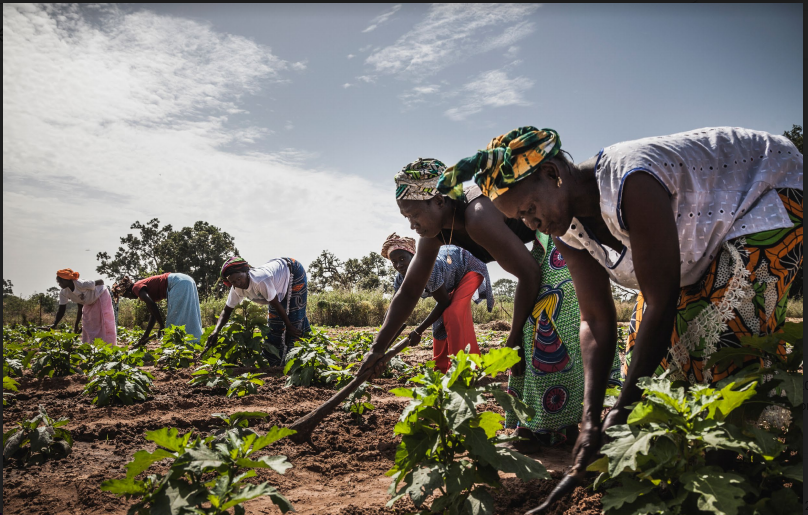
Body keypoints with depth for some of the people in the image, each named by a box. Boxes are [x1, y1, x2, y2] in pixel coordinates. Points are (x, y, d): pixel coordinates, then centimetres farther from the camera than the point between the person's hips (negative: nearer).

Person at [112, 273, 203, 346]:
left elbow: (152, 306, -15)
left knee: (175, 321, -6)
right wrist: (145, 336, 31)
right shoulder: (145, 288, 27)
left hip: (178, 284, -10)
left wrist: (162, 326, -12)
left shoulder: (137, 287, 2)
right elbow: (153, 314, 28)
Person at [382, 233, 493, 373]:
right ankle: (442, 368, 20)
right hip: (452, 279, 8)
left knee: (453, 313, -24)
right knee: (439, 318, 5)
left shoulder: (429, 268, -41)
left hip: (470, 267, -8)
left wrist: (418, 331, -26)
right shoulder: (401, 279, -19)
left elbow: (444, 302, -28)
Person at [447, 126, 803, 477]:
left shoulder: (630, 183, -40)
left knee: (729, 334, -22)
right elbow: (596, 320, -12)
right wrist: (591, 418, -21)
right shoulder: (566, 228, -14)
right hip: (704, 239, 8)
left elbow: (661, 304, -37)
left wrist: (623, 412, -32)